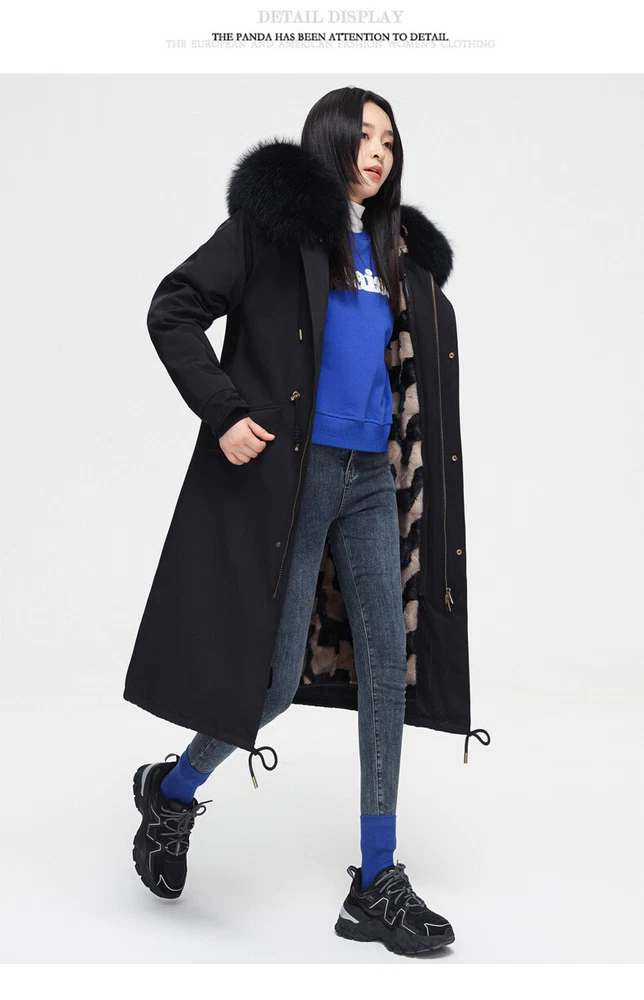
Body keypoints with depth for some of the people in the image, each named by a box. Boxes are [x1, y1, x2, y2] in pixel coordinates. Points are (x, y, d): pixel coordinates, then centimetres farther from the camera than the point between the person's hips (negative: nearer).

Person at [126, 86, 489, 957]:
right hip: (297, 467, -6)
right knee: (279, 676, -4)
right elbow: (171, 311, -9)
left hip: (370, 478, 7)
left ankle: (376, 886, 9)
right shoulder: (279, 224, -2)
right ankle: (171, 791, 26)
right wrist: (223, 415, -17)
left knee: (387, 662, 0)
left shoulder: (385, 250, 18)